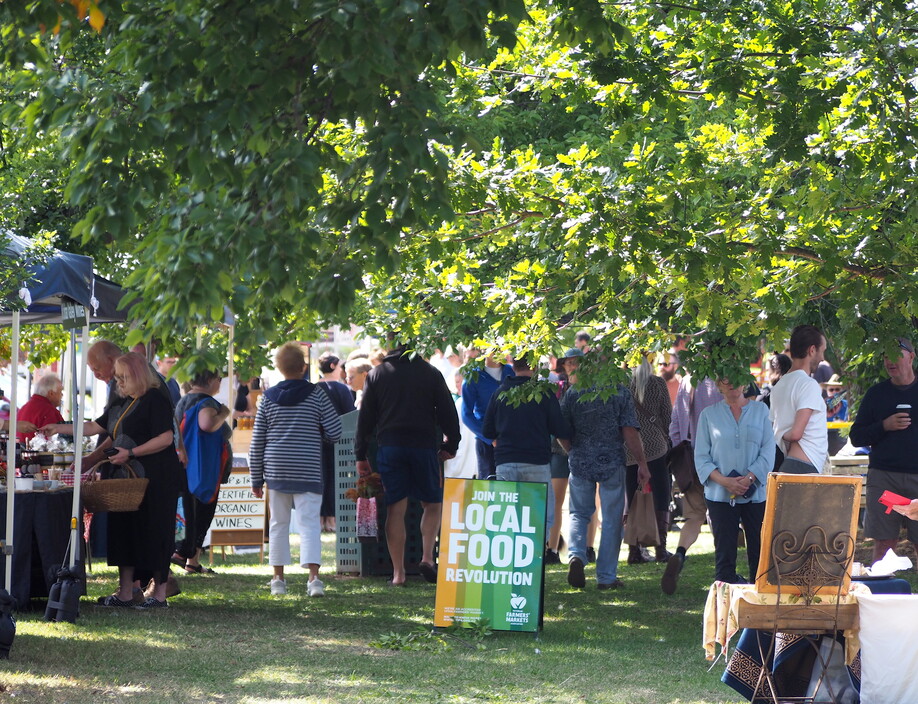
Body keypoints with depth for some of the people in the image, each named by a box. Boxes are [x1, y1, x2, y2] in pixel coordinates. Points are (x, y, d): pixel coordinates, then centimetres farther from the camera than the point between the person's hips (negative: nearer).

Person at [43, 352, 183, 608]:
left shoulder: (155, 399, -11)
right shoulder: (120, 402, 15)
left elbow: (165, 438, -18)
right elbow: (96, 427, 23)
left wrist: (131, 453, -20)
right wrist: (60, 428, 19)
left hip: (156, 480, -9)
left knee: (153, 533, -5)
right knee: (124, 530, 6)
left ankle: (159, 594, 2)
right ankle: (125, 593, 11)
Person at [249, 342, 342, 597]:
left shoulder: (268, 398, 3)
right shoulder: (316, 394, -4)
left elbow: (257, 442, 5)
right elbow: (334, 432, -4)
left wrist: (257, 478, 12)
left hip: (276, 470, 2)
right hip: (308, 471, -2)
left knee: (278, 523, 12)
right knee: (309, 523, -4)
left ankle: (278, 578, 14)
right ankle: (313, 577, -17)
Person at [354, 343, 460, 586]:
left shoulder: (377, 375, 6)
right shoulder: (431, 374, 3)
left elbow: (365, 417, 6)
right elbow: (448, 413, 4)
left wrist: (360, 455, 10)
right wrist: (451, 445, 16)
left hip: (389, 446, 1)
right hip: (424, 445, -1)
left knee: (395, 509, 3)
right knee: (432, 504, 12)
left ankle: (398, 572, 0)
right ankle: (427, 556, -8)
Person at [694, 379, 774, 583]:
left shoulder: (760, 410, 7)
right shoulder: (709, 415, 7)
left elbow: (768, 450, 1)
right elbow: (701, 457, 2)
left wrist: (749, 478, -13)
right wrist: (724, 481, -13)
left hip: (756, 493, 0)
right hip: (720, 495, 0)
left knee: (759, 551, -1)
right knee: (724, 554, -2)